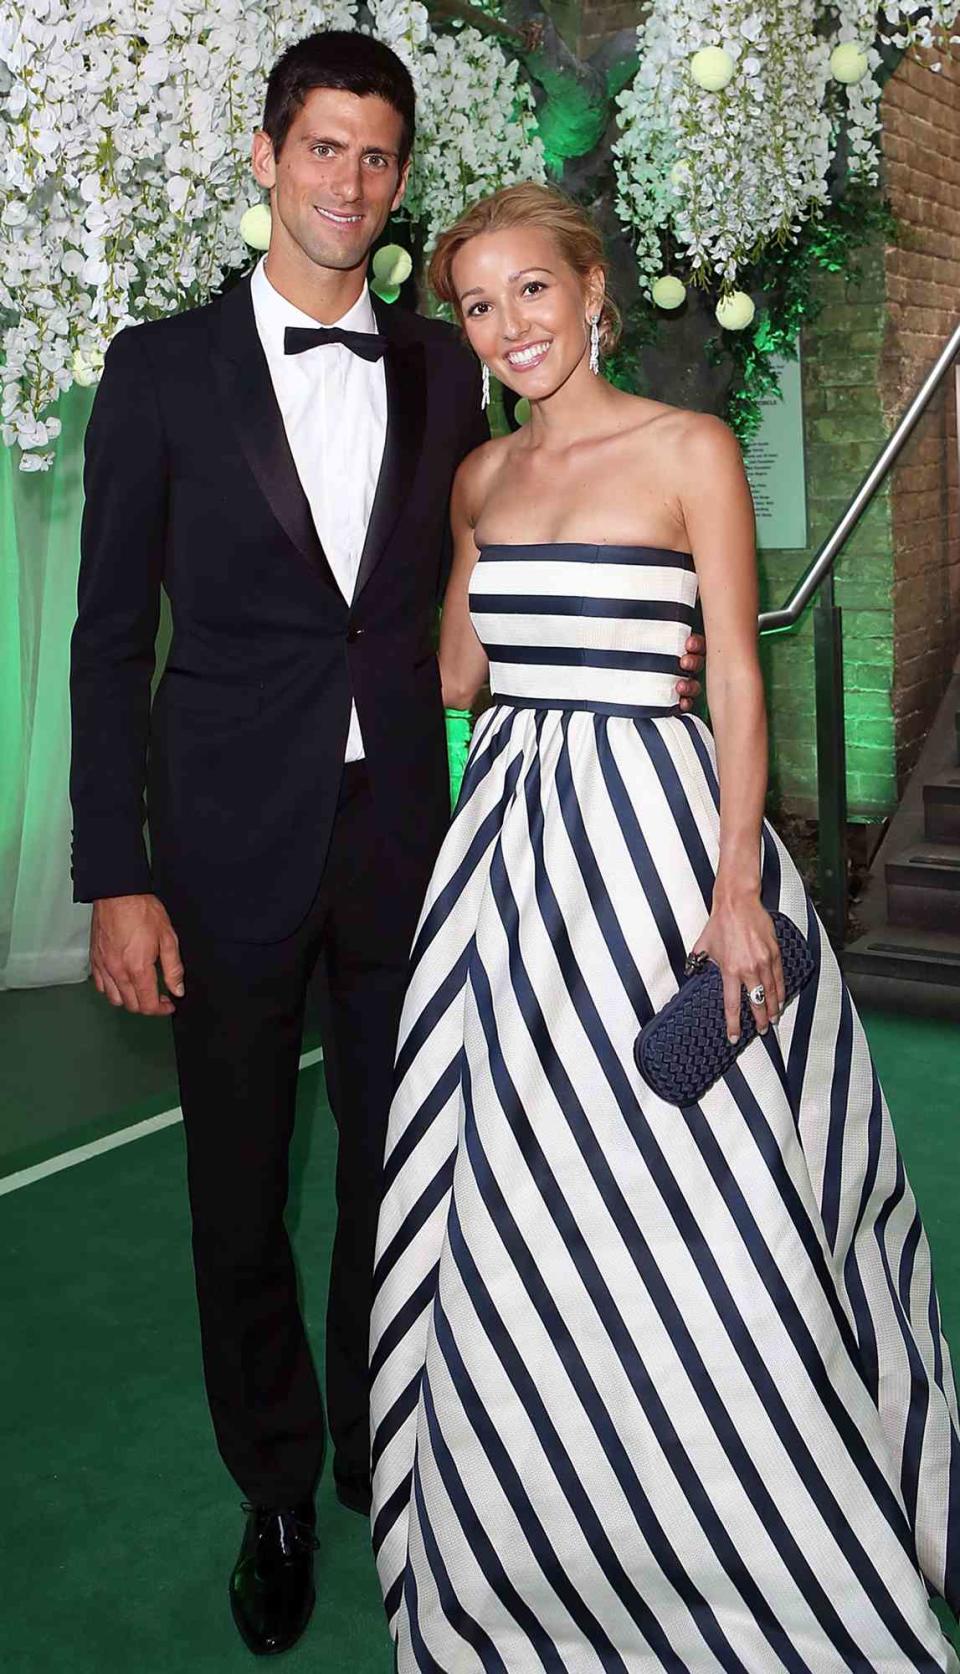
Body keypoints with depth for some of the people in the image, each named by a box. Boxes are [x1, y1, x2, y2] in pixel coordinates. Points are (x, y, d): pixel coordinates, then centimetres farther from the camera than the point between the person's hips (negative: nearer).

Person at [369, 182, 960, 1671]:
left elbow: (740, 676, -7)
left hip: (648, 817, -5)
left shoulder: (689, 449, -3)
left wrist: (736, 886, -14)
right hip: (508, 825, 5)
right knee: (514, 1210, 10)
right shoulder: (482, 475, 13)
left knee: (684, 1200, -2)